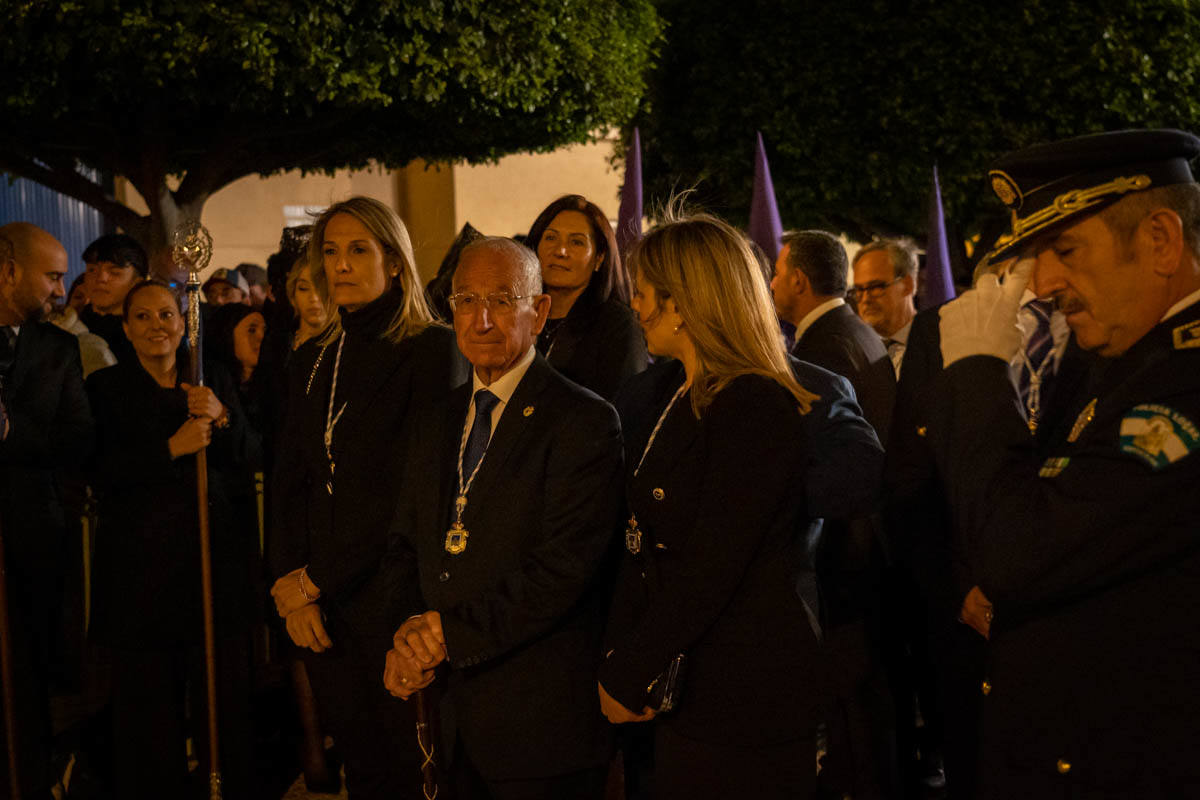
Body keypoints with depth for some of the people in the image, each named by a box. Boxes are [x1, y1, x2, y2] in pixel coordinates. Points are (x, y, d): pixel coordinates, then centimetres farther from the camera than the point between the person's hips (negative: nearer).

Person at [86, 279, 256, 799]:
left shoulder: (214, 382, 14)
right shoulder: (106, 387, 5)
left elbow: (246, 461, 9)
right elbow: (101, 472, -6)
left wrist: (223, 418, -10)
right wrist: (172, 448, -16)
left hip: (216, 555, 2)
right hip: (141, 559, -2)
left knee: (225, 691, 0)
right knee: (148, 695, -1)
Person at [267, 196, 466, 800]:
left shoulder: (431, 350, -8)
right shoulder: (312, 361, 13)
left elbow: (414, 485, -14)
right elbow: (289, 481, 13)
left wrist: (315, 582, -11)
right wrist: (289, 583, -2)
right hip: (320, 601, 5)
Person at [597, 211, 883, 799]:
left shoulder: (754, 408, -18)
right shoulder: (675, 394, 10)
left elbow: (711, 569, -21)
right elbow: (644, 540, 9)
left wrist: (626, 677, -14)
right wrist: (619, 654, 0)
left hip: (746, 691, -8)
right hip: (682, 680, 8)